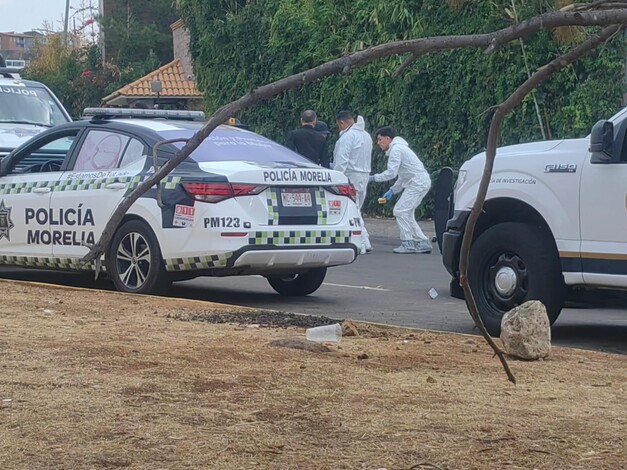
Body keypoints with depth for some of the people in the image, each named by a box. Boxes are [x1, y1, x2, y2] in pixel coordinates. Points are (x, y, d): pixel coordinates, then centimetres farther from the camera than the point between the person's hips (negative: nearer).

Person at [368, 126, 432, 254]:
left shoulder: (396, 149, -12)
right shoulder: (398, 148, 21)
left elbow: (391, 173, -20)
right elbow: (402, 176, 25)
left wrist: (373, 178, -11)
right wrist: (392, 191, 20)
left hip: (418, 183, -10)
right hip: (422, 182, 10)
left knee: (401, 210, -9)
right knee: (406, 212, 13)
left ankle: (408, 244, -7)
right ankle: (422, 242, 12)